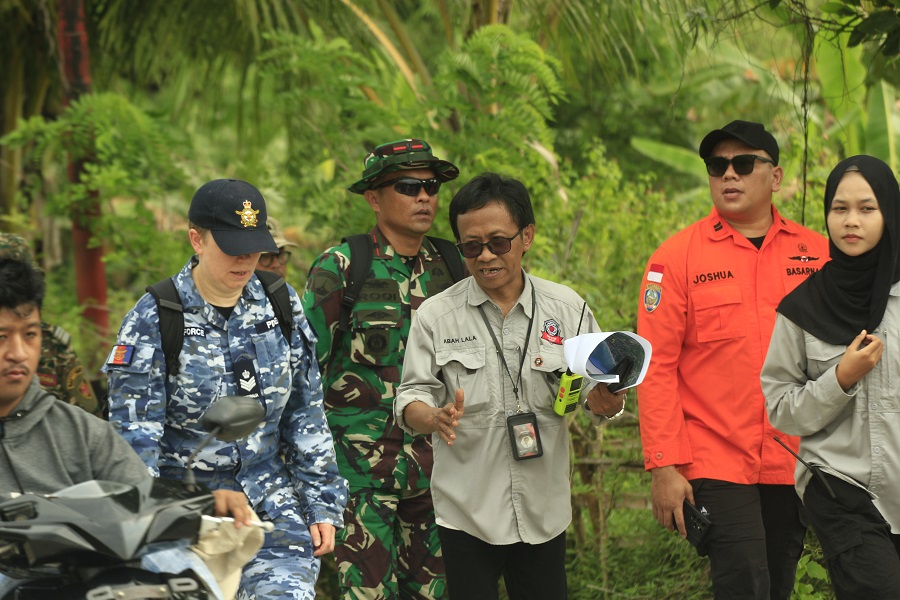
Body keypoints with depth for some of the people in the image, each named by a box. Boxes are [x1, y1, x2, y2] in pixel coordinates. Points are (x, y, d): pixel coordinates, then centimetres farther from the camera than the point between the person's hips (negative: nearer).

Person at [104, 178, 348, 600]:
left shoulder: (281, 306, 5)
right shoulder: (153, 320, -8)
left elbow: (306, 415, 11)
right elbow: (134, 436, -10)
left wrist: (322, 505, 9)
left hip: (271, 507, 3)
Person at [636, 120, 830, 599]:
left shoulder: (816, 254, 4)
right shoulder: (677, 257, -3)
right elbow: (657, 366, -5)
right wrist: (664, 466, -10)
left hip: (794, 465, 3)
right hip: (716, 463, -3)